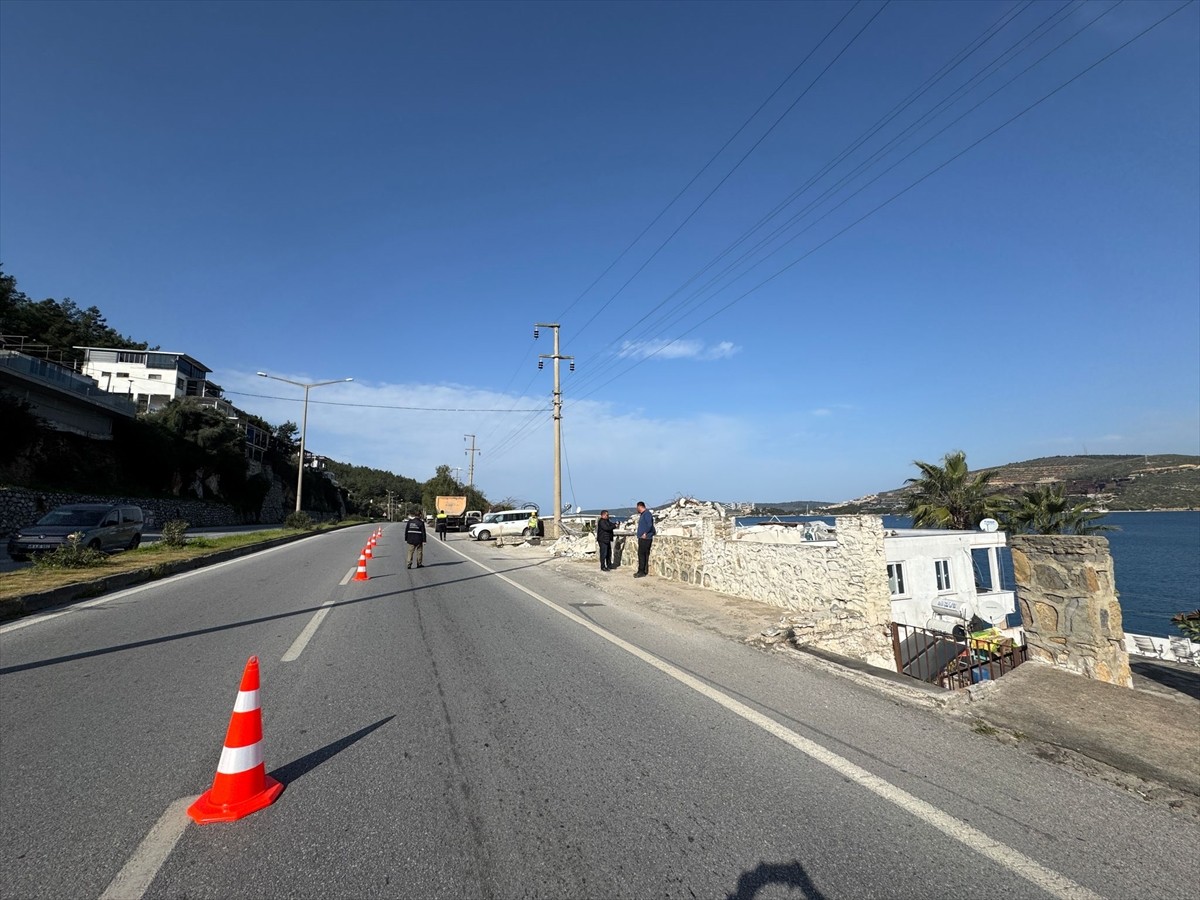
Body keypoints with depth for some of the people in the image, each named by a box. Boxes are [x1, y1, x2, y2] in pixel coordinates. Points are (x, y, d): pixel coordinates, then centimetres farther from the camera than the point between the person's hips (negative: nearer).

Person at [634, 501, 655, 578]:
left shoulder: (647, 514, -12)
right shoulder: (642, 514, 20)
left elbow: (649, 525, -23)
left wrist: (645, 533, -22)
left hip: (645, 538, -10)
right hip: (642, 538, 10)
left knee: (642, 554, -10)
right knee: (643, 555, 11)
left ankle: (641, 572, -8)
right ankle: (644, 571, 15)